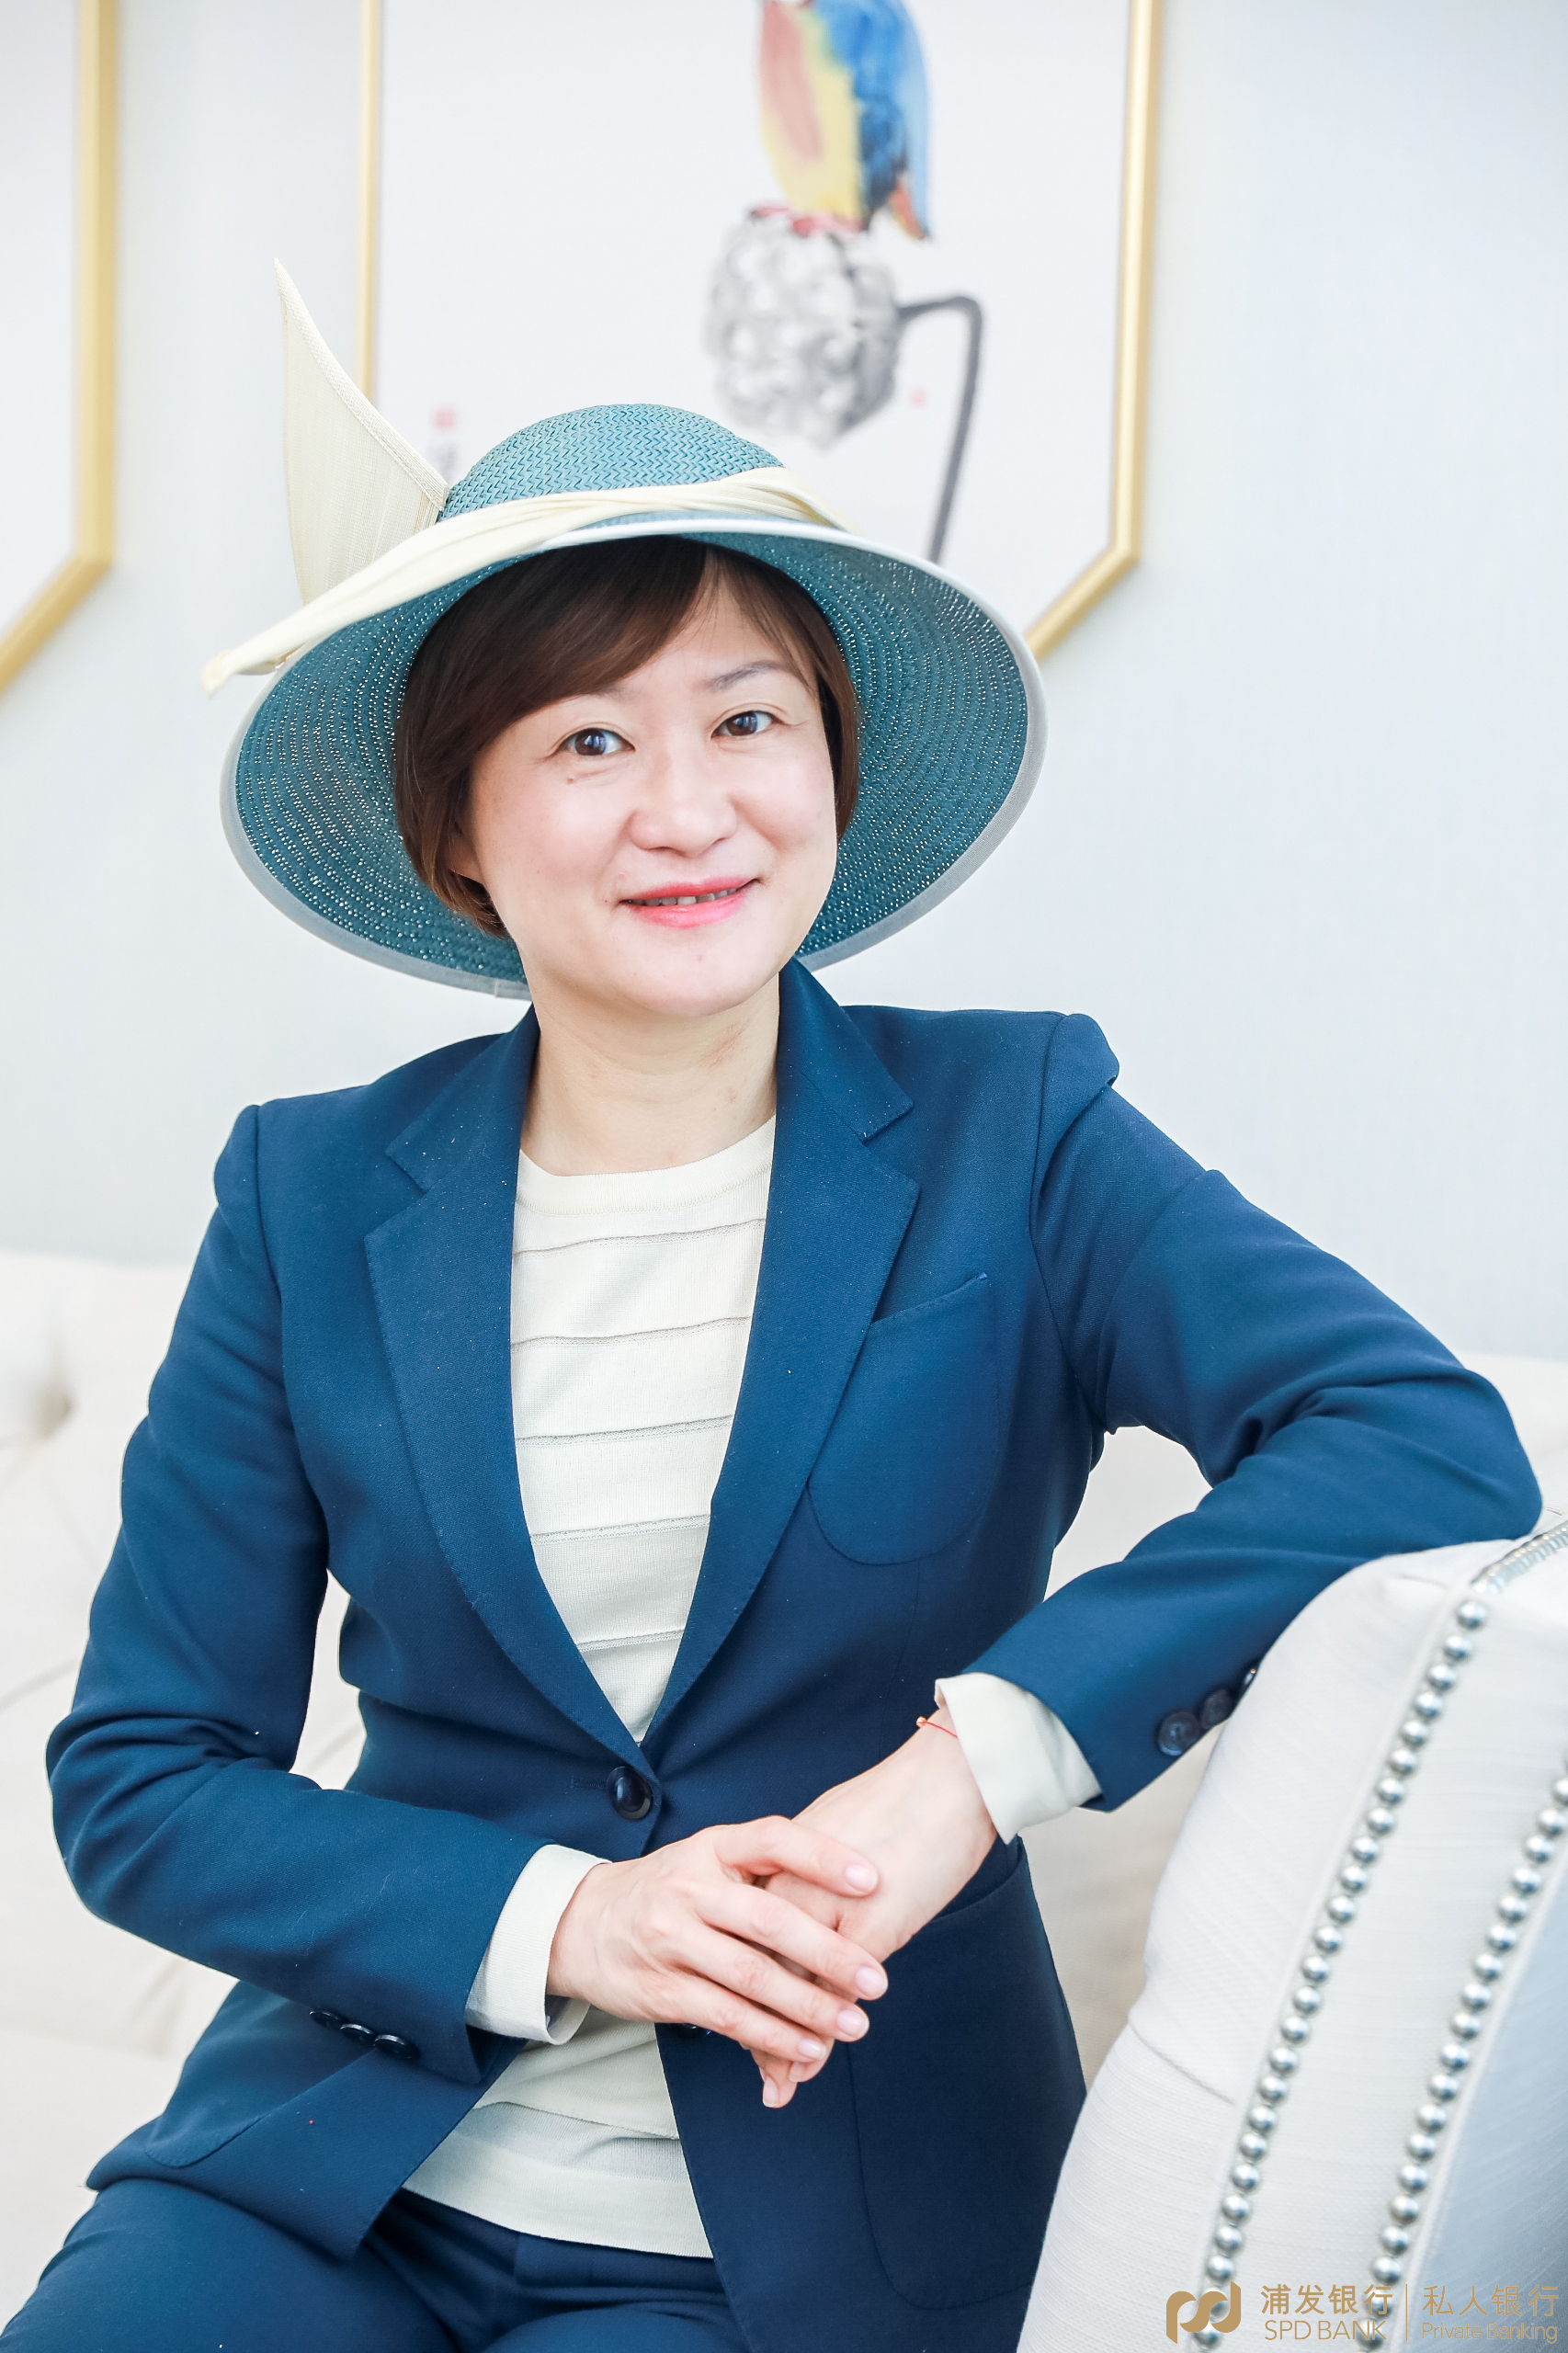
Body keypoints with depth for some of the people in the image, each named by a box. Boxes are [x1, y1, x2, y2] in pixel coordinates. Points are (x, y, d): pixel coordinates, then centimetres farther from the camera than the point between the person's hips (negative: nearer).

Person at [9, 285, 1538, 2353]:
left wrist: (983, 1751, -27)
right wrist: (560, 1921, -14)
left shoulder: (1007, 1140, -5)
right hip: (340, 2174, 3)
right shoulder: (314, 1204, 0)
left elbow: (1438, 1447, -19)